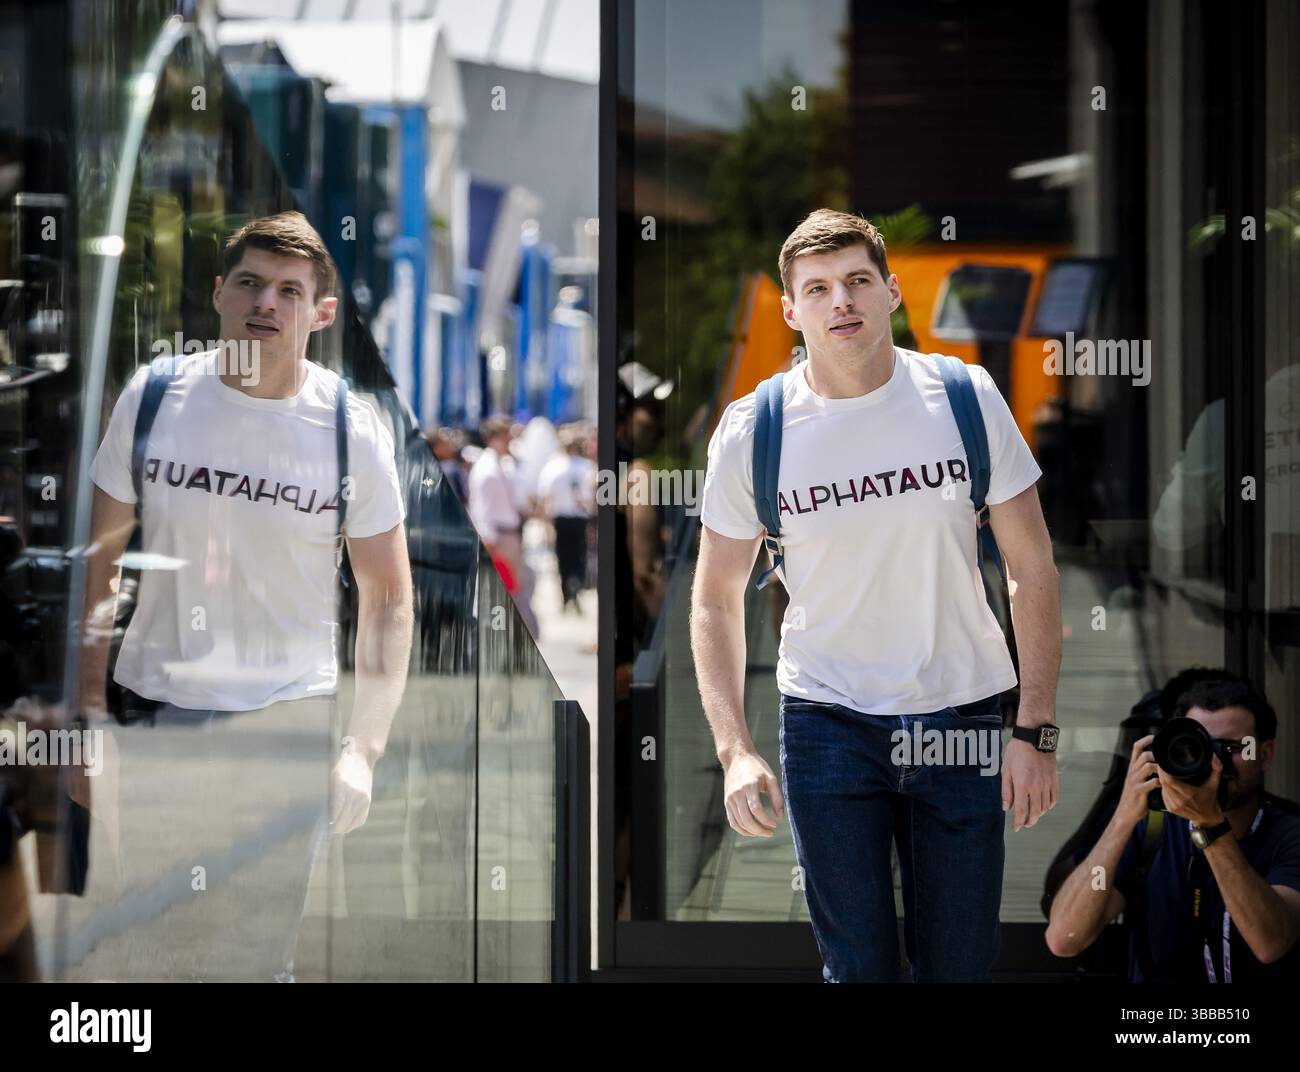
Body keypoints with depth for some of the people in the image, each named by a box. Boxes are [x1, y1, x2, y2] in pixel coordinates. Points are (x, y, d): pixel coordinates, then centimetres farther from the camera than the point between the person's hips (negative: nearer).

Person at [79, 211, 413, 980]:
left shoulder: (352, 431, -6)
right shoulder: (154, 398, -3)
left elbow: (388, 598, -2)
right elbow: (103, 554, 5)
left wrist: (364, 748, -10)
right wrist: (88, 702, 0)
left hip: (290, 721, -1)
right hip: (155, 714, 1)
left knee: (258, 960, 3)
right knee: (160, 957, 8)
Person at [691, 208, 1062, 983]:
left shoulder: (967, 399, -5)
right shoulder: (751, 433, -6)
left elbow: (1034, 570, 0)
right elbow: (717, 600, 3)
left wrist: (1038, 731, -5)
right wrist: (734, 749, -9)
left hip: (962, 716, 1)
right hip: (828, 722, -1)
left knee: (960, 967, 6)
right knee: (859, 969, 1)